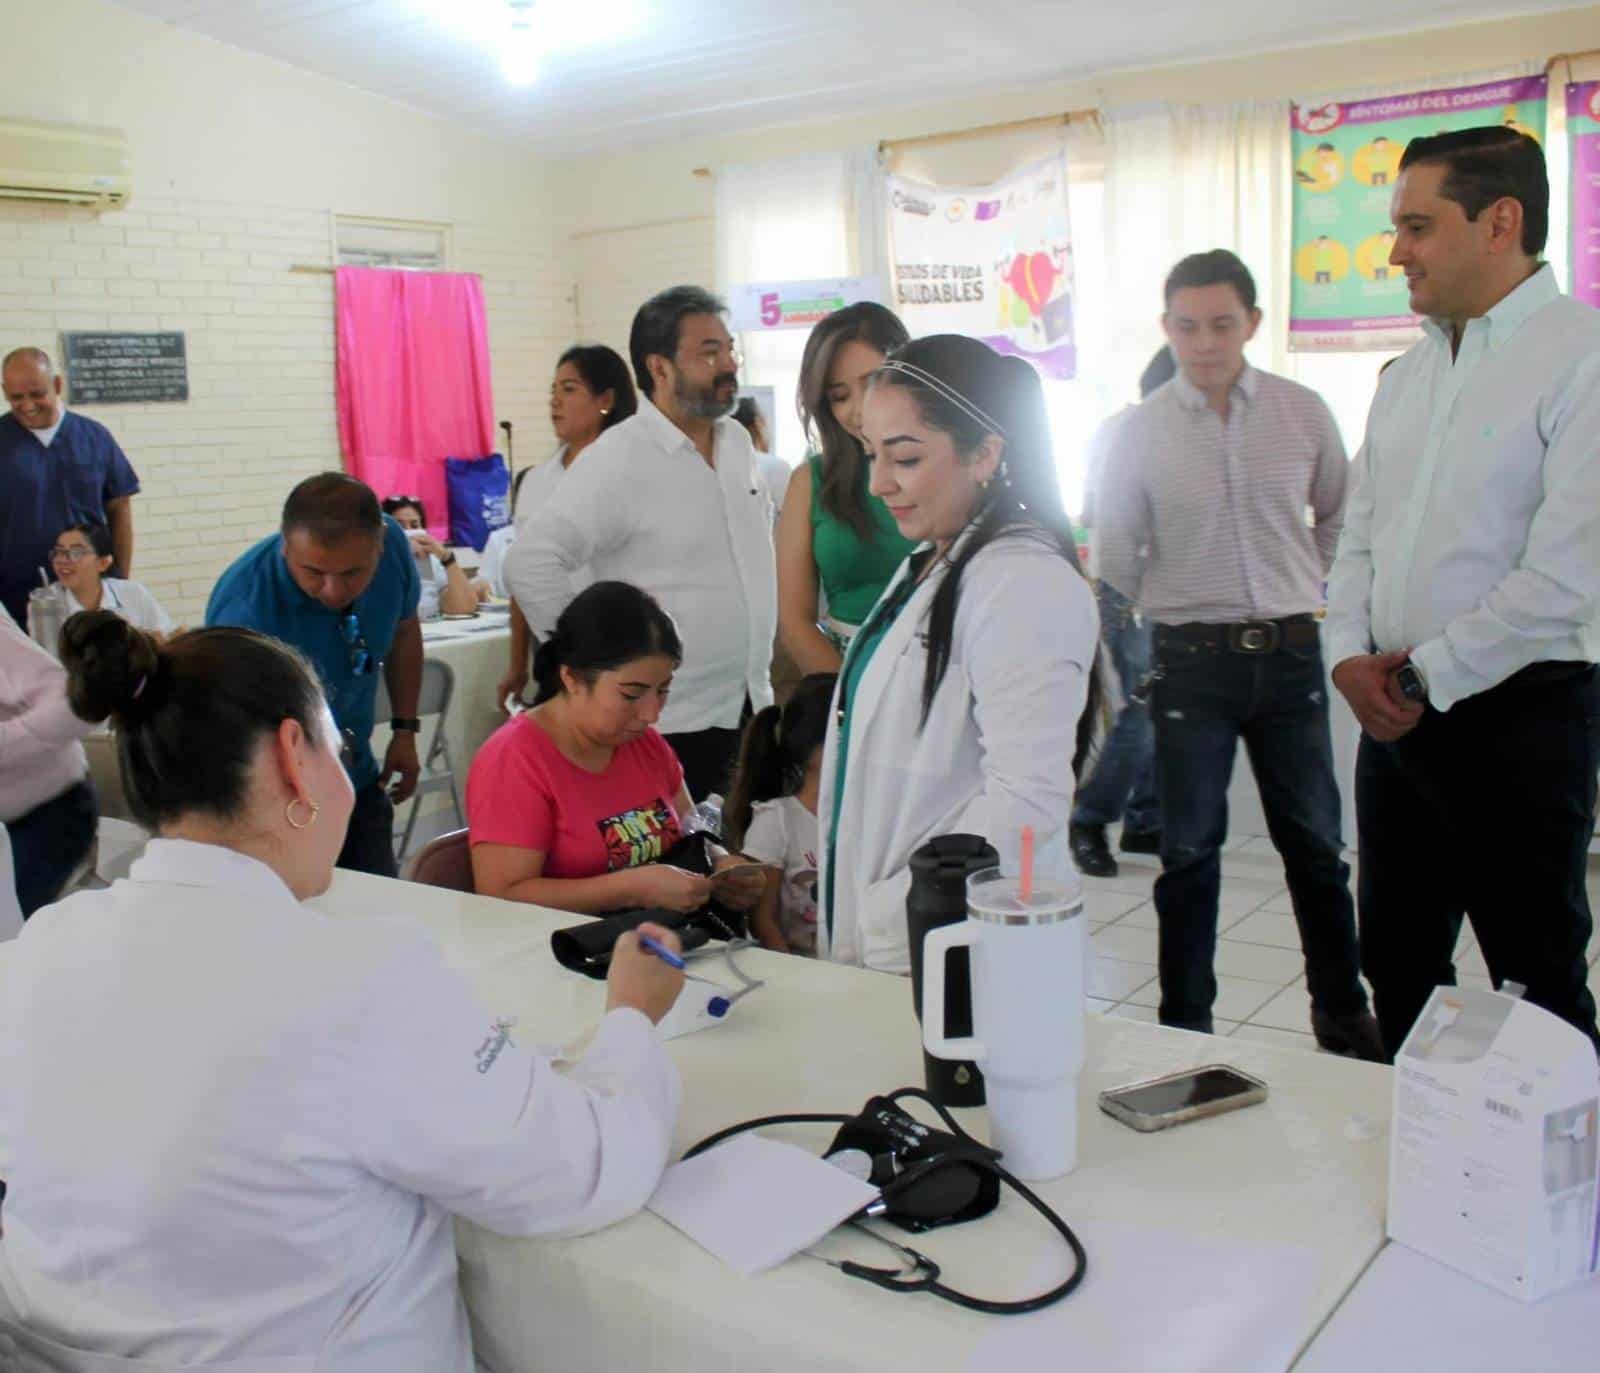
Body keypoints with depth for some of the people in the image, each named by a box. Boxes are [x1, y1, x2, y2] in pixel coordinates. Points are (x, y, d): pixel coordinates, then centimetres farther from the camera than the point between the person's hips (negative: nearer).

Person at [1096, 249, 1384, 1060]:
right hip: (1192, 658, -1)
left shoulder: (1302, 413, 2)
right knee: (1189, 849, 6)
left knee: (1314, 842, 11)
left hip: (1291, 653, 2)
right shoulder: (1142, 432, -2)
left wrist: (1315, 590, 10)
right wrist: (1164, 616, 8)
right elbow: (1115, 559, 6)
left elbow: (1341, 516, 17)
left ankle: (1343, 1014, 29)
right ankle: (1184, 1023, 19)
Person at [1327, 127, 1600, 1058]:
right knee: (1398, 973, 16)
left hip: (1520, 717, -7)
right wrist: (1353, 656, -1)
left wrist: (1422, 677, -12)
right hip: (1398, 714, 8)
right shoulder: (1409, 376, 13)